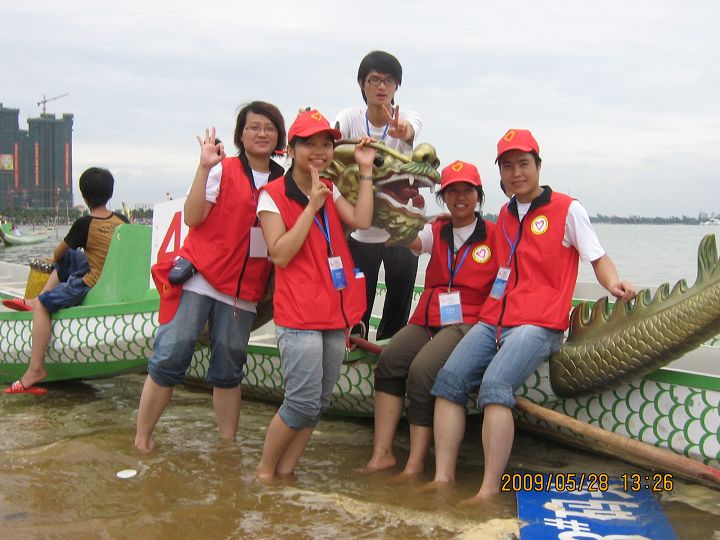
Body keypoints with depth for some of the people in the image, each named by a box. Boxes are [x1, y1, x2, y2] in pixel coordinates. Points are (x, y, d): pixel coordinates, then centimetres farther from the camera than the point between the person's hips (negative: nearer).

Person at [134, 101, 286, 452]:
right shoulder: (223, 170, 1)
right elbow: (192, 218, -11)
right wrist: (204, 167, -16)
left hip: (243, 288, 3)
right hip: (200, 276, -3)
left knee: (228, 370, 8)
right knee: (170, 357, -6)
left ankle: (228, 443, 18)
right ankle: (142, 439, 6)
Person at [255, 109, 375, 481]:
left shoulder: (330, 191, 15)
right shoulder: (273, 196, -3)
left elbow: (361, 221, -1)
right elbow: (280, 255, -14)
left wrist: (366, 171, 0)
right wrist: (311, 206, -15)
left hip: (337, 310, 7)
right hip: (299, 314, -7)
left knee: (320, 402, 8)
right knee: (304, 401, -10)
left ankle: (285, 472, 19)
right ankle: (264, 471, 9)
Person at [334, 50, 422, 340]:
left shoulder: (408, 118, -7)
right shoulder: (349, 117, -5)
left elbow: (411, 131, -31)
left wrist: (403, 131, -56)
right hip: (360, 229, 0)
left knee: (399, 303, 7)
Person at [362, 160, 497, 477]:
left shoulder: (493, 235, 5)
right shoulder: (436, 233, 19)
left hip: (466, 323, -5)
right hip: (426, 320, 5)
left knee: (422, 369, -29)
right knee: (389, 360, -22)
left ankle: (416, 464, -22)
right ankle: (381, 454, -21)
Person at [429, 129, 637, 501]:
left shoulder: (568, 209, 3)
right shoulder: (505, 215, 20)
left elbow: (598, 257, 5)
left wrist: (613, 283, -17)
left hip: (538, 323, -6)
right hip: (493, 320, 6)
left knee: (495, 386, -29)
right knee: (449, 379, -16)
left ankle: (490, 491, -29)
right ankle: (443, 478, -16)